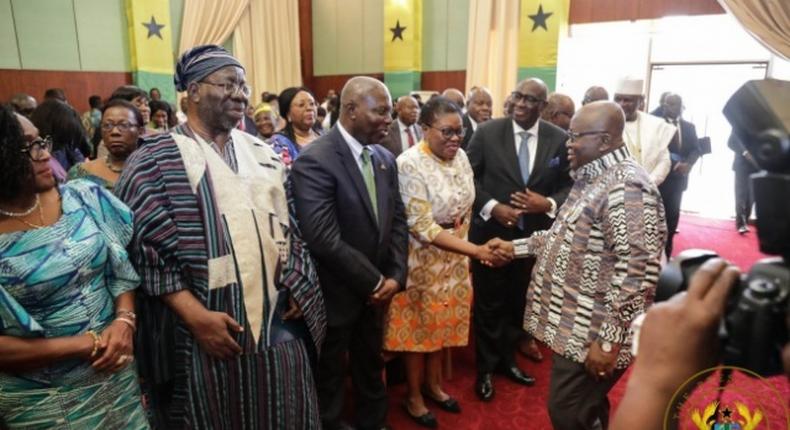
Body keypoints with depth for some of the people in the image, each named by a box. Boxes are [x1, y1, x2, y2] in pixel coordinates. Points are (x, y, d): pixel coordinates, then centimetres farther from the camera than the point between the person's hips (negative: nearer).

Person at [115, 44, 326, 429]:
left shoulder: (262, 154, 10)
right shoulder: (155, 161, -6)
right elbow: (146, 249, -11)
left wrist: (295, 290, 2)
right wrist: (196, 317, -17)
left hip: (278, 324, 5)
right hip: (201, 331, -4)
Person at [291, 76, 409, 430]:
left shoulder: (385, 159, 2)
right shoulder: (314, 161, -22)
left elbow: (397, 221, 6)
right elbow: (324, 239, -28)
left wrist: (395, 276, -7)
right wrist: (374, 282, -18)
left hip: (376, 292, 7)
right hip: (336, 295, -7)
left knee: (371, 367, 26)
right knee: (330, 377, 17)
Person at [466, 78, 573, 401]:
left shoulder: (559, 140, -3)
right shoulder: (487, 132, -7)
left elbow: (570, 185, 1)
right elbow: (468, 177, -5)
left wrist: (550, 204, -18)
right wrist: (492, 206, -18)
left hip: (534, 234, 2)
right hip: (491, 231, -2)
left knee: (519, 302, 18)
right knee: (489, 304, 11)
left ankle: (507, 359, 41)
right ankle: (486, 368, 31)